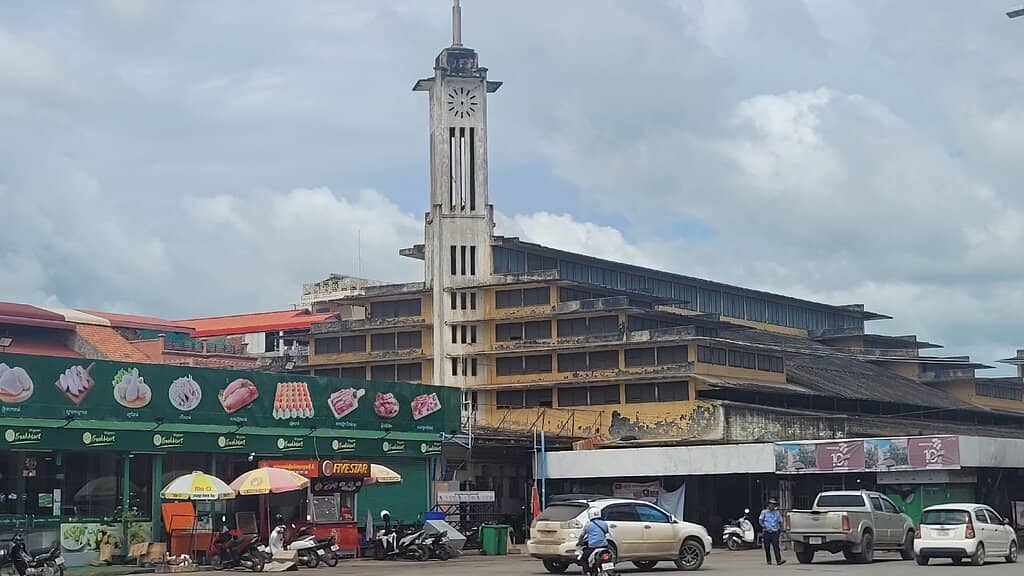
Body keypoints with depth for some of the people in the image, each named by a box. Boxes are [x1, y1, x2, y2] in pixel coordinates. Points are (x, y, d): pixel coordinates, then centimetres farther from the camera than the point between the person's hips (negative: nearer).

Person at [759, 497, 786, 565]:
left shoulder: (777, 513, 13)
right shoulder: (764, 512, 8)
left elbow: (780, 522, 21)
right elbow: (760, 520, 2)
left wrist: (780, 528, 5)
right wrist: (763, 525, -16)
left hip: (775, 532, 0)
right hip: (767, 532, 0)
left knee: (776, 546, -13)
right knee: (767, 547, 2)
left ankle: (779, 560, -22)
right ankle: (769, 560, 13)